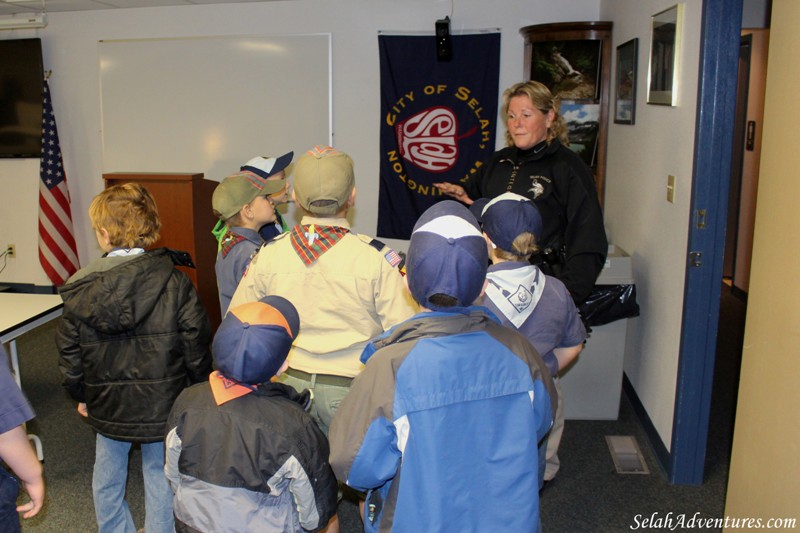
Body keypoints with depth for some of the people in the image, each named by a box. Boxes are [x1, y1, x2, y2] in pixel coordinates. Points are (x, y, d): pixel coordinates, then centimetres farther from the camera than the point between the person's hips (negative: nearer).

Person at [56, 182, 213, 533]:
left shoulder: (80, 289, -10)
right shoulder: (174, 282, -16)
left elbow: (70, 355, -1)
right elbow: (196, 346, -13)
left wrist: (81, 396, 15)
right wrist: (196, 393, 3)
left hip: (107, 406, 1)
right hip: (164, 403, -1)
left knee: (107, 479, 23)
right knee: (159, 476, 17)